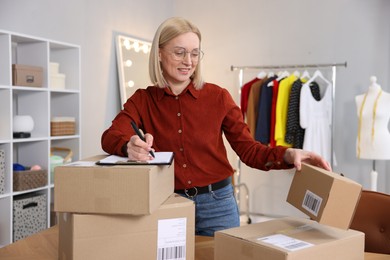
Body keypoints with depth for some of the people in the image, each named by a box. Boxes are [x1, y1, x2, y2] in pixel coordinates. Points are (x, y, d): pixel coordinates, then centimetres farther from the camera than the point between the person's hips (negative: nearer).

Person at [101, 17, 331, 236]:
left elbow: (248, 149, -4)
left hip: (216, 203, 0)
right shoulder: (142, 100, -2)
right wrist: (130, 146, -41)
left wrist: (288, 154, -22)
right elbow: (110, 136, -18)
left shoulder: (217, 96, -3)